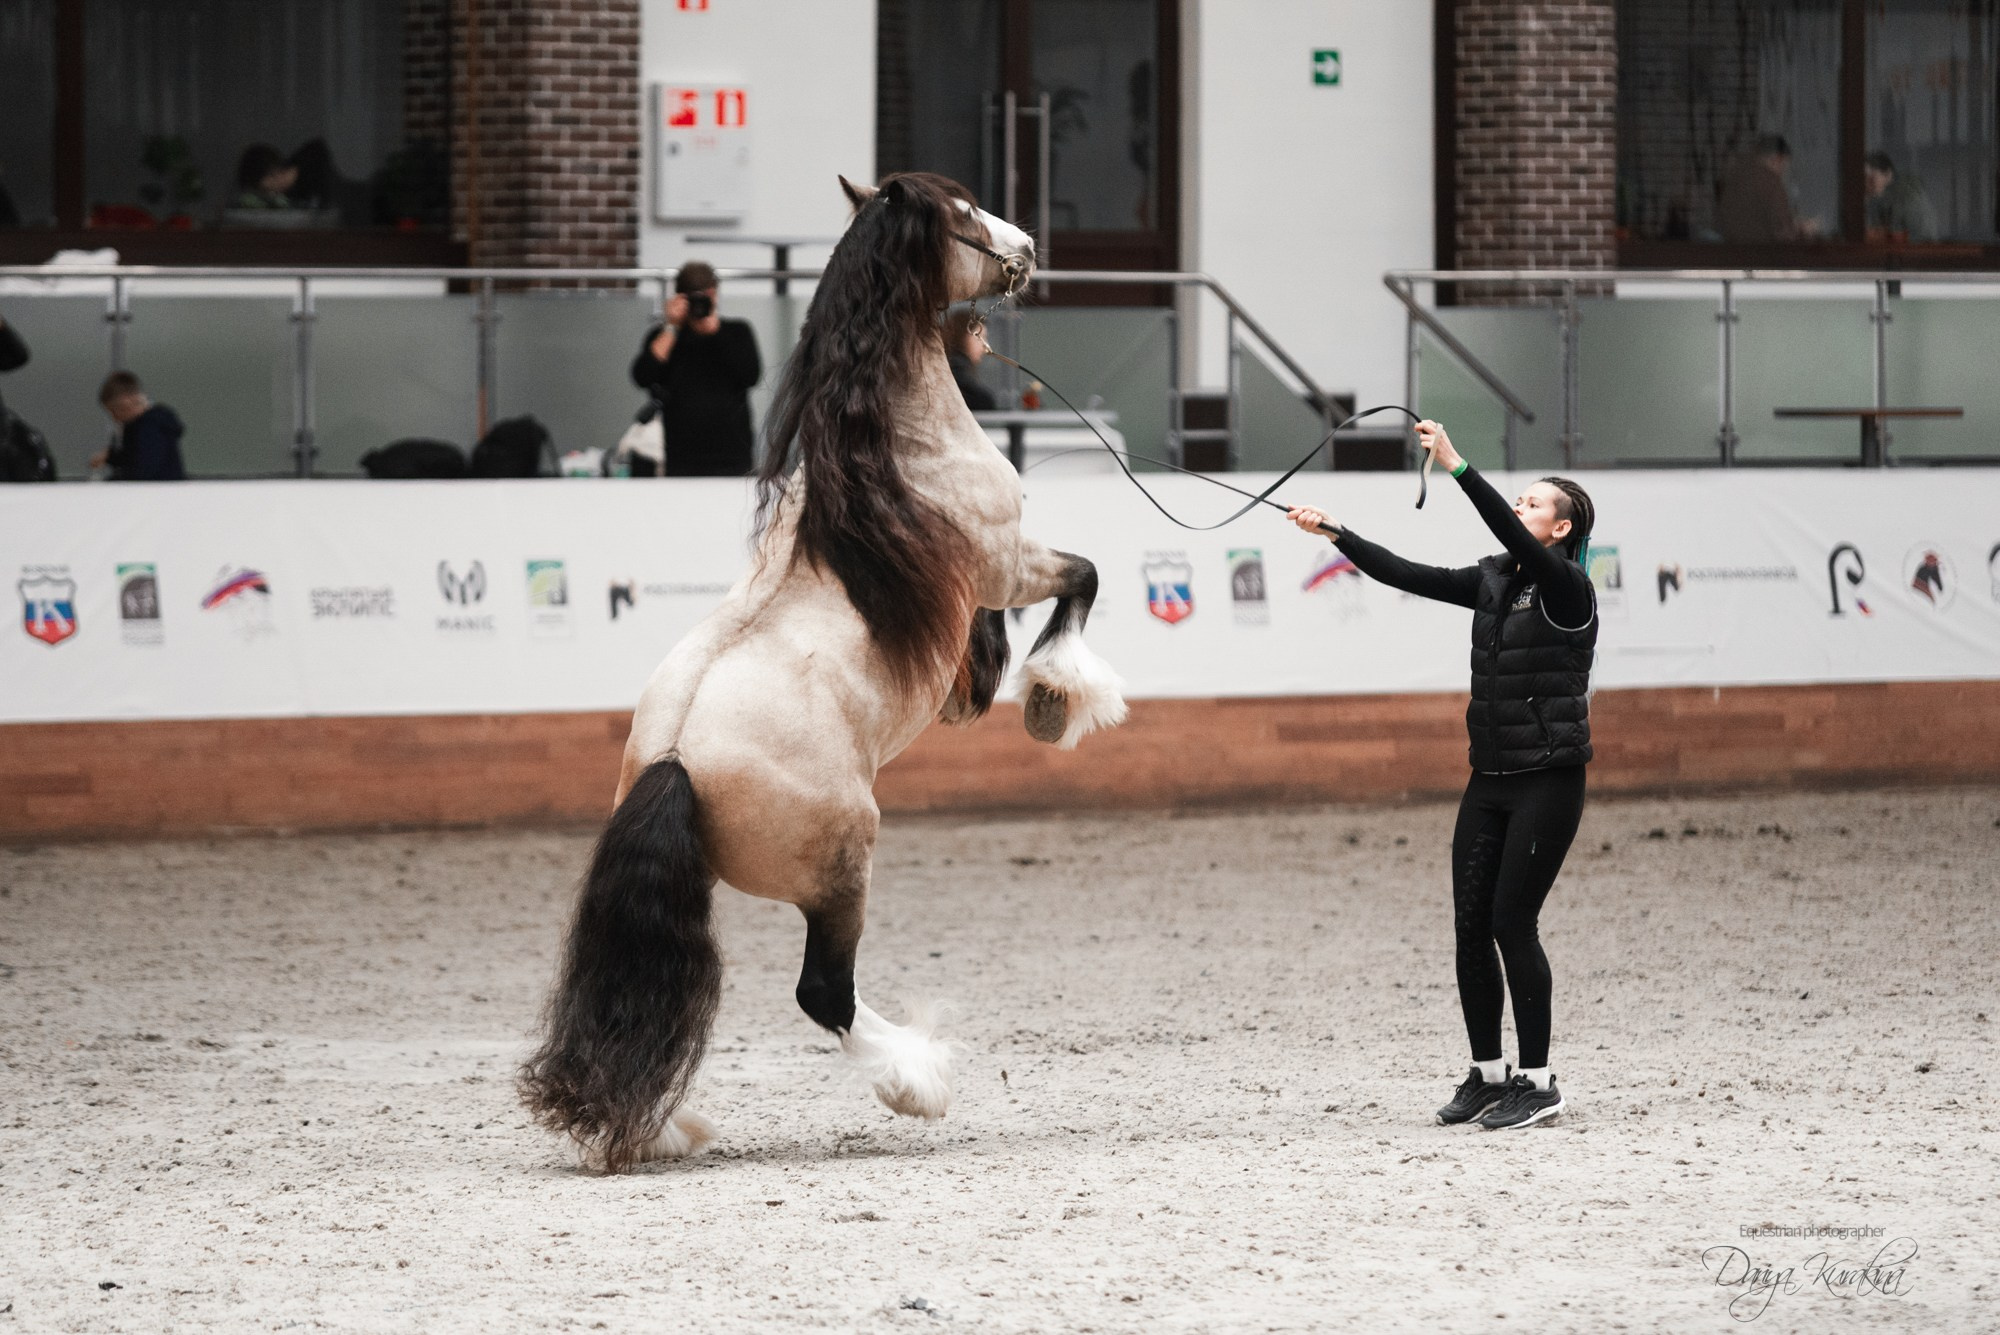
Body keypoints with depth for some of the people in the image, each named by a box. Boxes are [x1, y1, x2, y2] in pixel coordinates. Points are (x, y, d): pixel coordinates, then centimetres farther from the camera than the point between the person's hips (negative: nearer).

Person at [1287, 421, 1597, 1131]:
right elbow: (1409, 576, 11)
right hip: (1490, 780, 7)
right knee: (1470, 924, 3)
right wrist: (1335, 532, 3)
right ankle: (1487, 1073, 12)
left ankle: (1538, 1081, -2)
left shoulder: (1567, 588, -10)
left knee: (1511, 921, -9)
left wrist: (1456, 465, -34)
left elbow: (1513, 539, -27)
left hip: (1548, 781, -7)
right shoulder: (1493, 581, 12)